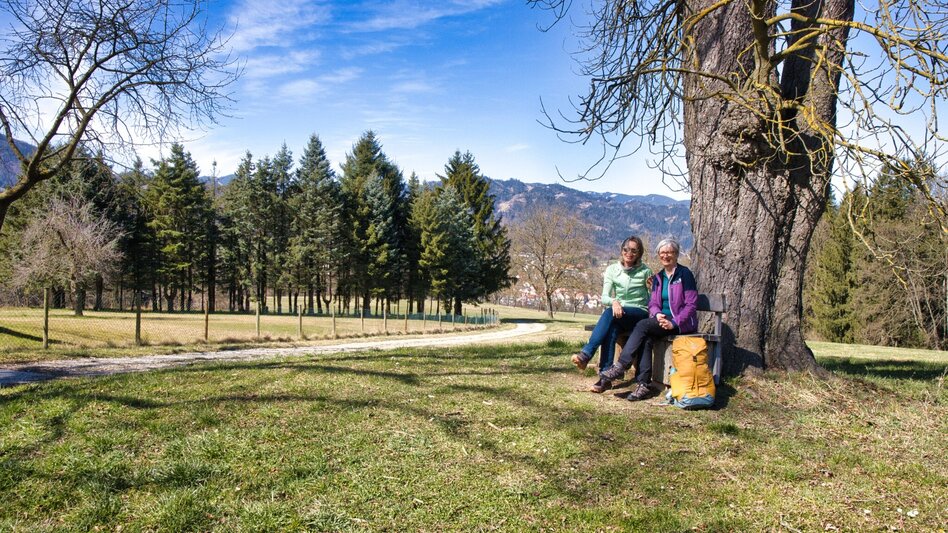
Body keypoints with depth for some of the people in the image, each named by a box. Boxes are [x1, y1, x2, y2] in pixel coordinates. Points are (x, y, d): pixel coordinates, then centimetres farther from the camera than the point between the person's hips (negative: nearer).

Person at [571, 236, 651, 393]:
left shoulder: (645, 271, 7)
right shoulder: (612, 269, 11)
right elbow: (604, 297, 1)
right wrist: (614, 301, -21)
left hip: (640, 314, -2)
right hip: (618, 315, 2)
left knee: (609, 313, -34)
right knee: (611, 330, -34)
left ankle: (585, 354, -41)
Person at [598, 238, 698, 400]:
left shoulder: (685, 274, -2)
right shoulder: (658, 277, 18)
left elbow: (691, 305, -7)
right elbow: (653, 303, 13)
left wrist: (674, 323, -19)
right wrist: (657, 314, -11)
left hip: (682, 322, -5)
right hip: (662, 320, 5)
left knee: (643, 325, -28)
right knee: (646, 338, -28)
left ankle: (620, 367, -29)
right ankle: (643, 384, -33)